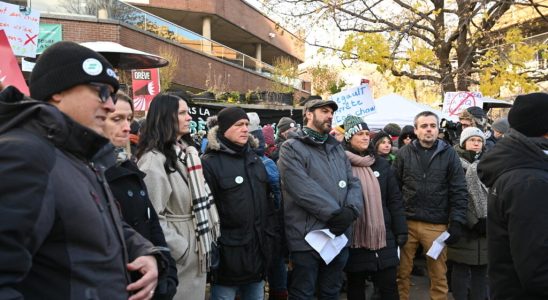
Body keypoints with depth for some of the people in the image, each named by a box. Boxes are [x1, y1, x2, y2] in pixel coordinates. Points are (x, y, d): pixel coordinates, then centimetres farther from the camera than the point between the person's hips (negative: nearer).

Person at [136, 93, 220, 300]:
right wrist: (181, 249, -16)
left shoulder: (188, 152, 11)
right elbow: (152, 217, -22)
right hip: (177, 254, -8)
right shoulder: (154, 159, -18)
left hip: (197, 245, 8)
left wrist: (207, 238, 10)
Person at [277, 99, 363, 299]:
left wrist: (351, 210, -12)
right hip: (307, 238, -6)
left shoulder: (337, 148, 15)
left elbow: (353, 182, 8)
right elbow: (304, 190, -19)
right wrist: (336, 213, -18)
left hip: (339, 236, 6)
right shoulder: (292, 148, -7)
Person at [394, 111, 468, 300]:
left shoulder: (448, 153, 2)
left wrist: (456, 223, -6)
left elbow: (459, 191, 0)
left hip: (437, 225, 0)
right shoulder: (404, 153, 4)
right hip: (406, 222, 1)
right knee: (402, 272, 9)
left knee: (438, 275, 11)